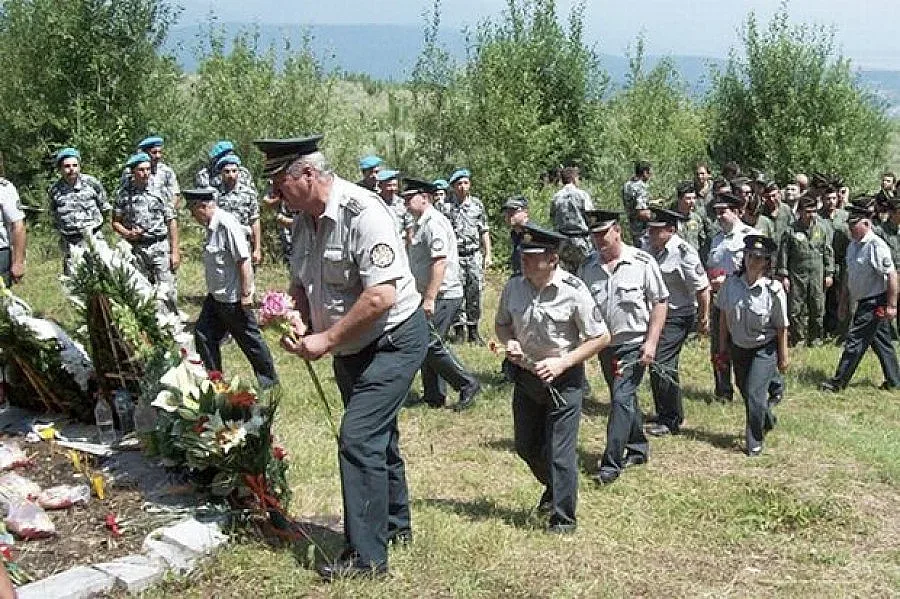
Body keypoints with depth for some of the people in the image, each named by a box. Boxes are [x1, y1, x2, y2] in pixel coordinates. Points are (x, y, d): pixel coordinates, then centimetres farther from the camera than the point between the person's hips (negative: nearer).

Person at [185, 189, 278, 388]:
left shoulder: (227, 224, -22)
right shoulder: (211, 226, 7)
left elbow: (243, 261, -24)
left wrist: (246, 294, -23)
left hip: (233, 298, -10)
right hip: (216, 296, 10)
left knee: (250, 340, 4)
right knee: (203, 334, 12)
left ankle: (269, 380, 19)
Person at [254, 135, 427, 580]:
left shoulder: (363, 214, -25)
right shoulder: (304, 220, 1)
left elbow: (381, 296, -31)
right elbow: (300, 285, 14)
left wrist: (325, 340, -25)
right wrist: (298, 328, -6)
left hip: (394, 339, -9)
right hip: (351, 346, 9)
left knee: (359, 437, -13)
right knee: (377, 434, 20)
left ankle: (366, 556, -3)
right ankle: (395, 524, 38)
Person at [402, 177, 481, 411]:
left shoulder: (434, 223, -15)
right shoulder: (420, 224, 16)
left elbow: (440, 262, -23)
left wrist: (429, 299, -25)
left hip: (443, 295, -10)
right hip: (431, 295, 10)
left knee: (430, 344, -12)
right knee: (426, 344, 11)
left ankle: (467, 384, 0)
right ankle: (434, 396, 19)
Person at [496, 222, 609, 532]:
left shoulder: (573, 291, -18)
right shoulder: (514, 286, -4)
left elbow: (601, 338, -12)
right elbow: (501, 324, 14)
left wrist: (562, 362, -20)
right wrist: (509, 342, -10)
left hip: (562, 379, -6)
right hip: (525, 376, 6)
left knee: (560, 451, -5)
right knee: (526, 446, 18)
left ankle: (563, 518, 10)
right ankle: (554, 488, 46)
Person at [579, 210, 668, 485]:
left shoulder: (642, 263, -9)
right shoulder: (587, 268, 2)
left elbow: (659, 303, -6)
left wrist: (651, 343, -11)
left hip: (633, 344, -5)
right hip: (605, 345, 5)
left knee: (621, 399, -11)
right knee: (625, 399, 18)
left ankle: (611, 464, -7)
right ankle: (638, 448, 36)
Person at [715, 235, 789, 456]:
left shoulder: (774, 289, -18)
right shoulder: (731, 283, -9)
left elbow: (781, 327, -9)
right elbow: (723, 317, 2)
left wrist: (783, 356, -4)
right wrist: (723, 348, 6)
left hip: (765, 348, -4)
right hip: (738, 347, 4)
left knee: (755, 393, -10)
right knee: (745, 392, 18)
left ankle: (755, 441, 7)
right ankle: (766, 419, 48)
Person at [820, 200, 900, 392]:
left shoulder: (876, 245, -20)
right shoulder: (853, 245, 8)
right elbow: (850, 276, 18)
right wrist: (844, 300, 20)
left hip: (875, 303, -9)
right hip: (865, 303, 9)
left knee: (855, 341, -4)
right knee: (881, 342, 16)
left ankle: (838, 382, 4)